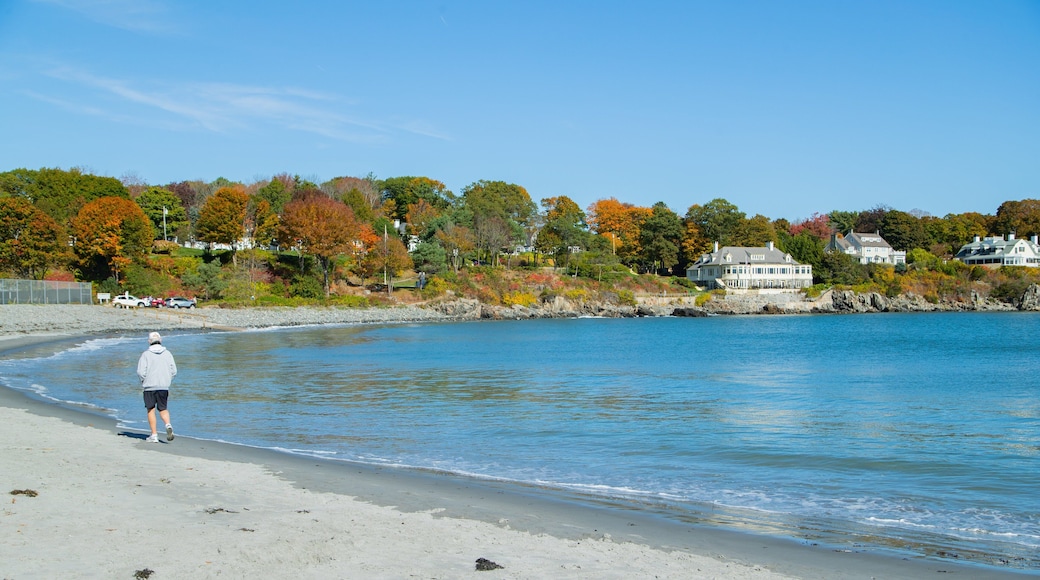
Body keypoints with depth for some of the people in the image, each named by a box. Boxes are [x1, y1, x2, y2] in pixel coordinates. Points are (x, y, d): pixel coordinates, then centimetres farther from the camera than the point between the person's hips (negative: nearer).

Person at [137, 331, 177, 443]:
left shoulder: (146, 354, -4)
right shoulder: (167, 354, 4)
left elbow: (140, 372, -11)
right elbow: (174, 371, 2)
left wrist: (144, 381, 7)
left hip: (150, 387, -2)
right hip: (164, 387, 2)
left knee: (151, 410, 8)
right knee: (163, 409, 13)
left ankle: (154, 435, 8)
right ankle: (168, 425, -15)